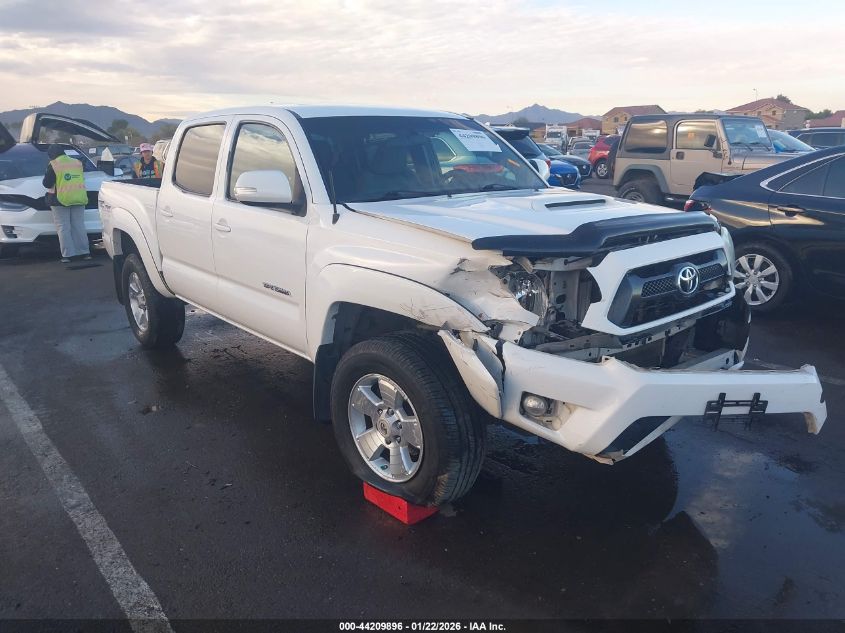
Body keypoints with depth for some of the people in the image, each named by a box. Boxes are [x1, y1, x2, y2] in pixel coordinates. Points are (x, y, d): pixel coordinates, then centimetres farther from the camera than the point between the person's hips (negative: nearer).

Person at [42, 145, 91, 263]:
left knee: (63, 228, 0)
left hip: (61, 200, -4)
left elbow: (47, 183, -5)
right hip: (79, 199, 4)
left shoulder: (53, 165, -5)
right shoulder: (77, 162, 10)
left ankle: (67, 254, -4)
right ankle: (85, 252, 7)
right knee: (79, 226, 9)